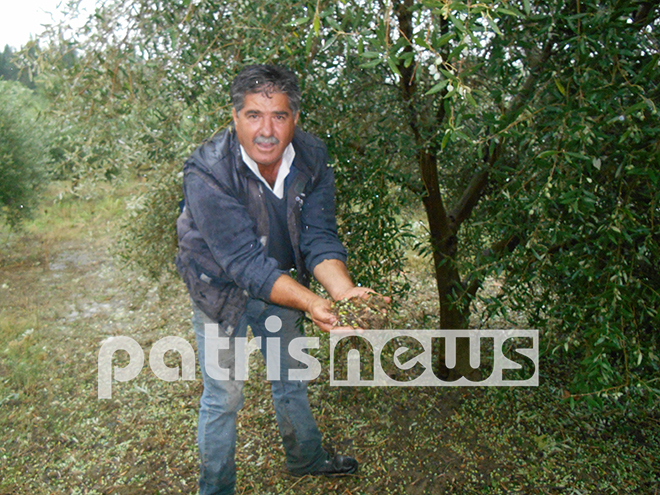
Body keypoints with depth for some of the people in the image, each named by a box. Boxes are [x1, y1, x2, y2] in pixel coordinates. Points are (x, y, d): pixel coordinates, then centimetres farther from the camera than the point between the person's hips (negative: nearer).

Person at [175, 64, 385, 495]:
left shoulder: (312, 158, -17)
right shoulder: (206, 174, -32)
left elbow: (319, 237, -19)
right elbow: (245, 262, -36)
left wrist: (343, 290, -39)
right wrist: (311, 303, -48)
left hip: (280, 282, 5)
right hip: (220, 285, -4)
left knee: (291, 377, 20)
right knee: (223, 395, 3)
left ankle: (307, 458, 46)